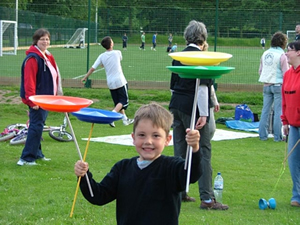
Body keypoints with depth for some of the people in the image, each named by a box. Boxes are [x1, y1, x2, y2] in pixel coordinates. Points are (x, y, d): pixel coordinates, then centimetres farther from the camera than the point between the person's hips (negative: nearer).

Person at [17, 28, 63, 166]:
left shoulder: (48, 57, 14)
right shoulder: (33, 58, -15)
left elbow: (54, 77, 20)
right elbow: (29, 81, -20)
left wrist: (57, 94, 16)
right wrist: (32, 100, -24)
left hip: (46, 99, 9)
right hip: (36, 100, -9)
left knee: (38, 125, 15)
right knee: (36, 126, -10)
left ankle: (37, 153, 24)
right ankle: (27, 158, -8)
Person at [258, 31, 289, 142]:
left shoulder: (265, 54, 7)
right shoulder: (281, 55, -11)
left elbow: (260, 71, 15)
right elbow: (286, 74, -10)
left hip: (266, 86, 6)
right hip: (278, 85, -6)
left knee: (265, 110, 10)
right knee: (278, 111, -1)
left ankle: (263, 135, 12)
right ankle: (277, 136, 0)